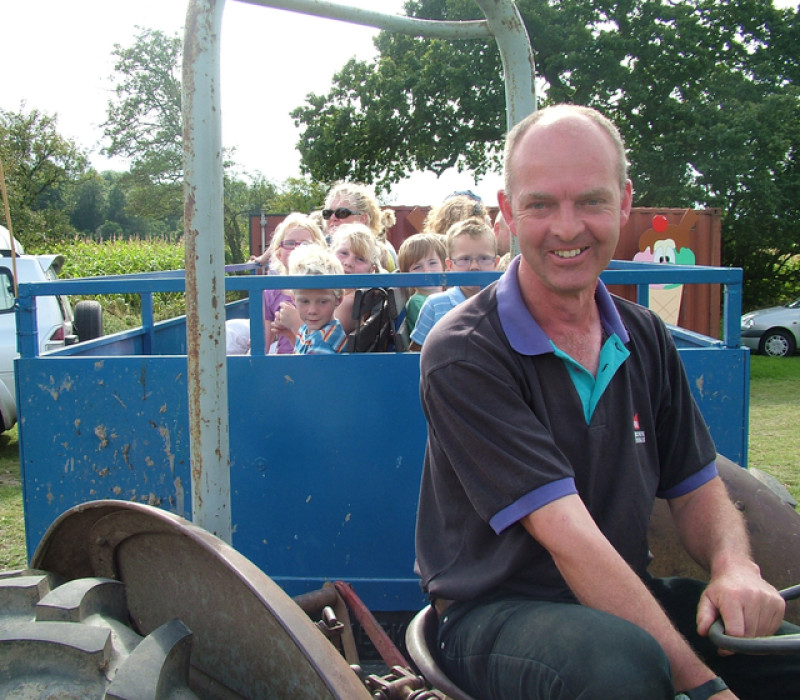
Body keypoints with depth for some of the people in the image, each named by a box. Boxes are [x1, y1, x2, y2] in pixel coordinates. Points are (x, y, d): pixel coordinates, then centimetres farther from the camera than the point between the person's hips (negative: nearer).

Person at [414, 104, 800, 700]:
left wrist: (735, 566, -12)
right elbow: (570, 538, -22)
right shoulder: (462, 355, -16)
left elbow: (696, 488, 11)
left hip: (627, 601, 6)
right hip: (497, 613, -6)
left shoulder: (646, 338, 6)